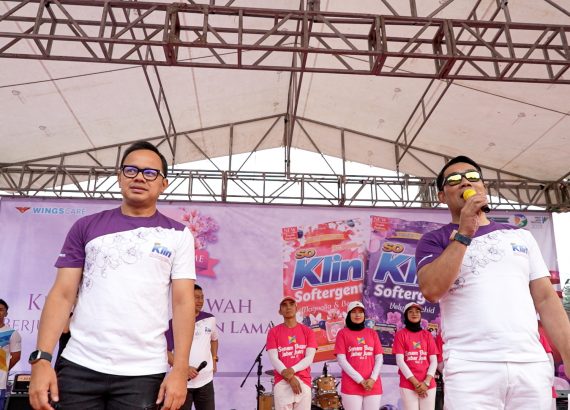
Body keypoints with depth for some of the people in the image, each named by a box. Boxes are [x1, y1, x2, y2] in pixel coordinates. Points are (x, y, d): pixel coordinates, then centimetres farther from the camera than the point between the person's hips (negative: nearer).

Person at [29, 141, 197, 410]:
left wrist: (180, 369, -9)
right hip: (78, 367, 1)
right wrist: (42, 358, -6)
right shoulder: (86, 227, 8)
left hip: (144, 373, -1)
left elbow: (184, 302, -1)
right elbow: (62, 295, 4)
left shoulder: (178, 235, 4)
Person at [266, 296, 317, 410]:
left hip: (303, 382, 1)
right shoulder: (273, 332, 7)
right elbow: (273, 359, -2)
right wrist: (289, 378, -12)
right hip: (282, 383, -1)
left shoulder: (307, 331, 9)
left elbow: (309, 358, 0)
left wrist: (292, 370, -15)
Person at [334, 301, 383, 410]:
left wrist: (373, 379, -8)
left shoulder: (372, 333, 13)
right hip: (351, 386, -3)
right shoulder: (343, 333, 4)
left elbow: (379, 358, 7)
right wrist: (360, 380, -10)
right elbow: (341, 360, -4)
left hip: (373, 385, 3)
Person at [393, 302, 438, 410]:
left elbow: (434, 361, 6)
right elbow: (400, 361, -4)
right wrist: (416, 383, -10)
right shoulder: (400, 334, 3)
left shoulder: (427, 335, 11)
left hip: (428, 385, 2)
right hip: (408, 385, -2)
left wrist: (426, 382, -7)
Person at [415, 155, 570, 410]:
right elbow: (431, 291, -11)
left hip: (532, 366, 3)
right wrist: (464, 234, -12)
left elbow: (546, 299, 12)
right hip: (470, 368, -3)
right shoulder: (435, 241, 6)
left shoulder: (521, 236, 16)